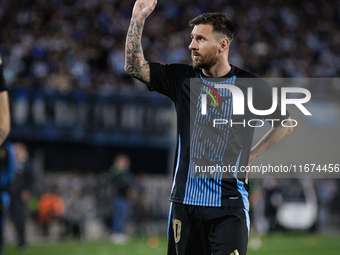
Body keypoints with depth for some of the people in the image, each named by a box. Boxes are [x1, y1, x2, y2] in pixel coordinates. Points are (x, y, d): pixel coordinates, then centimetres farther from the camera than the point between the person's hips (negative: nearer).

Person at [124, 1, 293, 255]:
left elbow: (286, 124, 15)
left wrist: (251, 155, 7)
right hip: (185, 201, 3)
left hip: (229, 204, -3)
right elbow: (135, 66, 1)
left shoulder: (252, 87, 1)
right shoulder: (182, 79, 7)